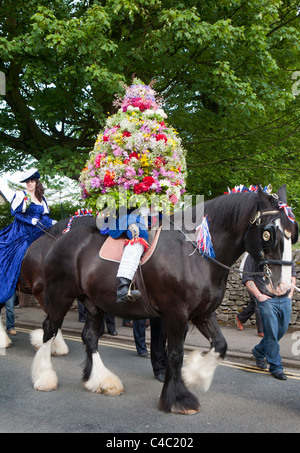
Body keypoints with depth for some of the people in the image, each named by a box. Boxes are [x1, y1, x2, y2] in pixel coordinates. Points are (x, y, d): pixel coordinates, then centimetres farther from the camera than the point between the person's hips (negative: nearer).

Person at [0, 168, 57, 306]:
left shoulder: (42, 199, 16)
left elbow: (45, 216, 17)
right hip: (21, 232, -5)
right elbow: (15, 212, -7)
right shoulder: (20, 195, 2)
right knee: (18, 255, -19)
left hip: (37, 232, 6)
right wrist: (31, 220, -17)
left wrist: (52, 222, -4)